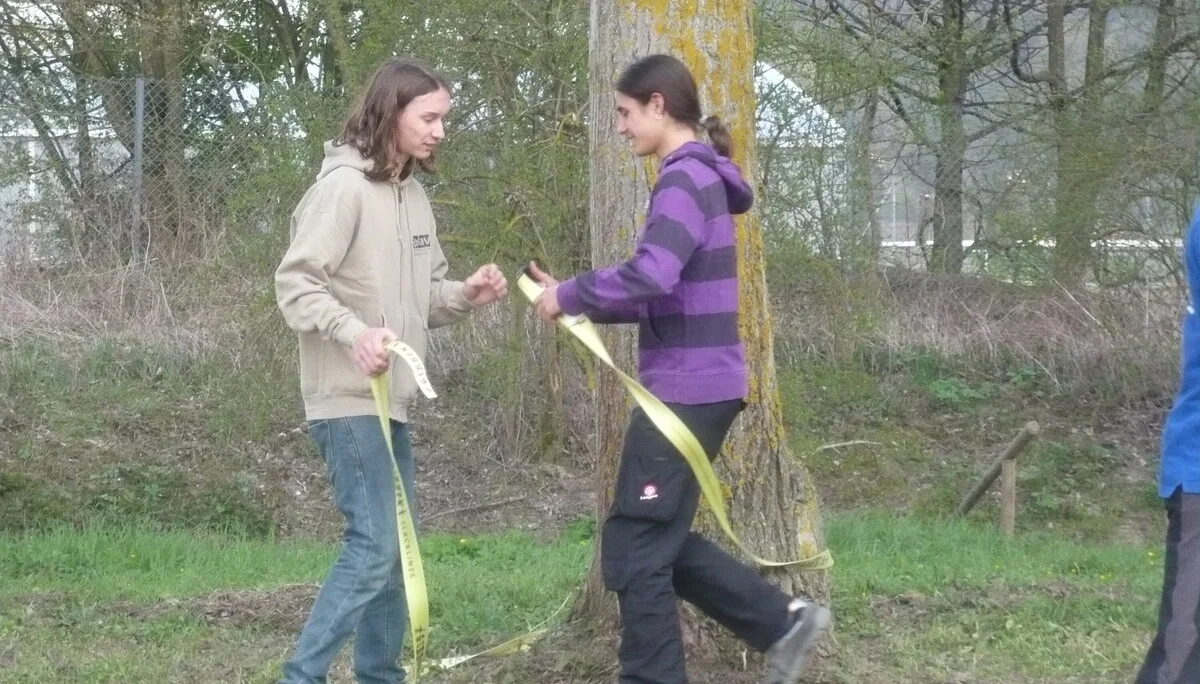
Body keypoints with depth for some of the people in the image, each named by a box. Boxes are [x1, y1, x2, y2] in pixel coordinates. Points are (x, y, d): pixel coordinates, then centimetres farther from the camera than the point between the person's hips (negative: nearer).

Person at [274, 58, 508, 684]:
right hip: (348, 399, -9)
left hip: (390, 399, 9)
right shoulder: (344, 185, -13)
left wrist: (466, 295, -1)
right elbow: (294, 282, -17)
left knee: (395, 544, 12)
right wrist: (352, 332, -31)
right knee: (373, 545, -14)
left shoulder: (412, 193, 13)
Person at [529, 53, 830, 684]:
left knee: (636, 549, -2)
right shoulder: (696, 179, 17)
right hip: (695, 388, 10)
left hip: (687, 390, -10)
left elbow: (650, 277, -29)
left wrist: (570, 294, -14)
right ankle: (782, 621, 17)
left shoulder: (687, 179, -14)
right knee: (662, 541, 17)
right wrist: (577, 300, 6)